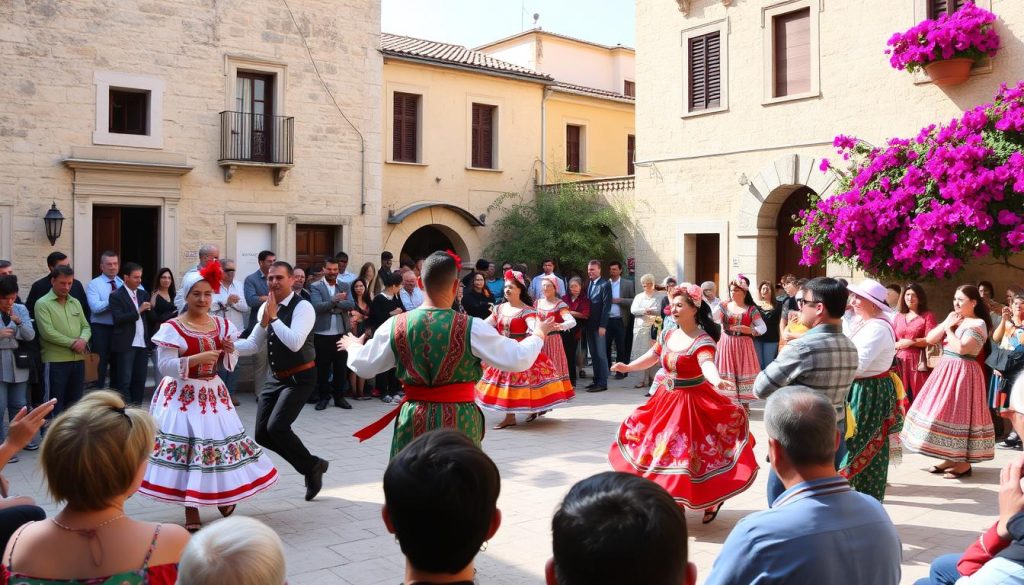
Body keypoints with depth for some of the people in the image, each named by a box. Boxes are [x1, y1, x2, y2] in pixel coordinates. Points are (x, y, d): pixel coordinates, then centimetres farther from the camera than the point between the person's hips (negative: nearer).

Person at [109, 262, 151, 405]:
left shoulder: (144, 294, 13)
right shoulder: (116, 296, -4)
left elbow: (149, 318, 10)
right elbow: (118, 319, -15)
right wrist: (138, 311, -18)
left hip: (142, 344, 6)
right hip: (125, 345, -6)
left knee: (140, 380, 9)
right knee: (125, 381, -1)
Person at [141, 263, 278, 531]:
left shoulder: (222, 325, 6)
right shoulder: (172, 328, -9)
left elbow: (230, 365, 12)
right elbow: (165, 366, -14)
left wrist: (229, 351, -10)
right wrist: (197, 359, -24)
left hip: (213, 394, 4)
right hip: (182, 396, -4)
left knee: (218, 441, 6)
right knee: (185, 446, -4)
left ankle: (222, 495, 30)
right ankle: (191, 510, 8)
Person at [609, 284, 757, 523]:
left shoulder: (703, 341, -20)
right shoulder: (667, 335, 3)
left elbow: (707, 364, -39)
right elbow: (651, 356, 19)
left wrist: (717, 381, -58)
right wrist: (627, 367, 19)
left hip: (693, 402, -7)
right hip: (667, 399, 7)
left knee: (692, 454, -3)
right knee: (662, 448, 14)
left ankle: (711, 501, 21)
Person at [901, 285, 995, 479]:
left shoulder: (978, 324, -10)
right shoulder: (952, 318, 14)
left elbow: (961, 348, -24)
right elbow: (929, 339, 7)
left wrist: (949, 330, -10)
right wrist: (946, 324, -4)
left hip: (962, 373, -8)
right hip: (945, 370, 8)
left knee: (959, 413, -7)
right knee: (945, 412, 10)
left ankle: (964, 462, 1)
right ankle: (950, 457, 19)